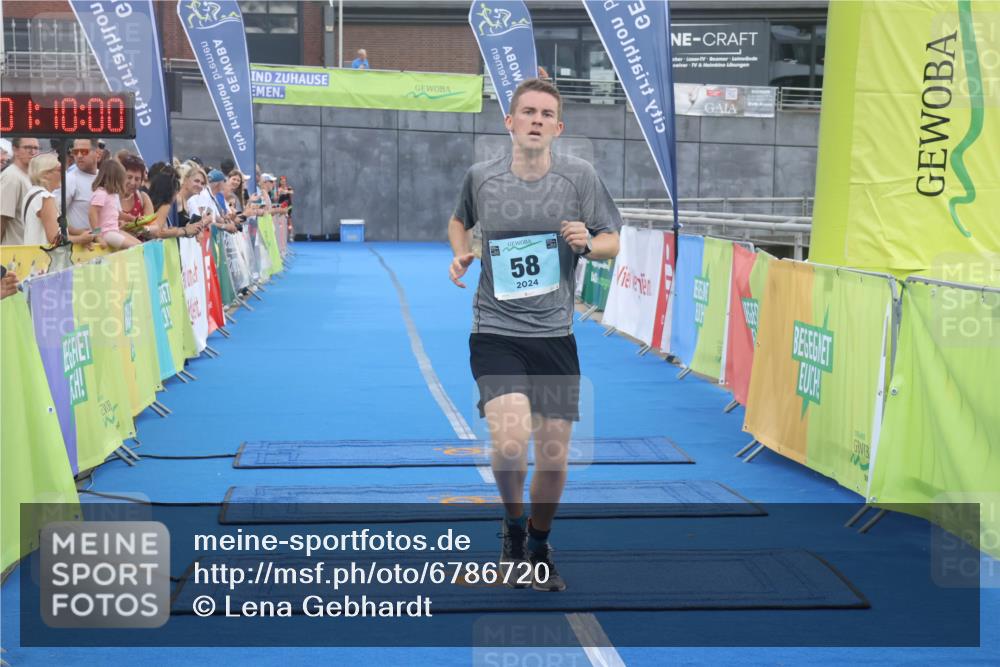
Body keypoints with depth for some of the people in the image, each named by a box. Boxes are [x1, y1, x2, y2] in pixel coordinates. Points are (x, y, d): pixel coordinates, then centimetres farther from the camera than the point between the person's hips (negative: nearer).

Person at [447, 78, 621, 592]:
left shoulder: (579, 177, -1)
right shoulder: (480, 177, 0)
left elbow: (612, 242, 7)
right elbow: (459, 221, 21)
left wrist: (587, 242, -15)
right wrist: (460, 255, 1)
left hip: (554, 336, 2)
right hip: (495, 333, -1)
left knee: (553, 458, 6)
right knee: (510, 443, -21)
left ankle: (538, 546, 33)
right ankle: (513, 525, 11)